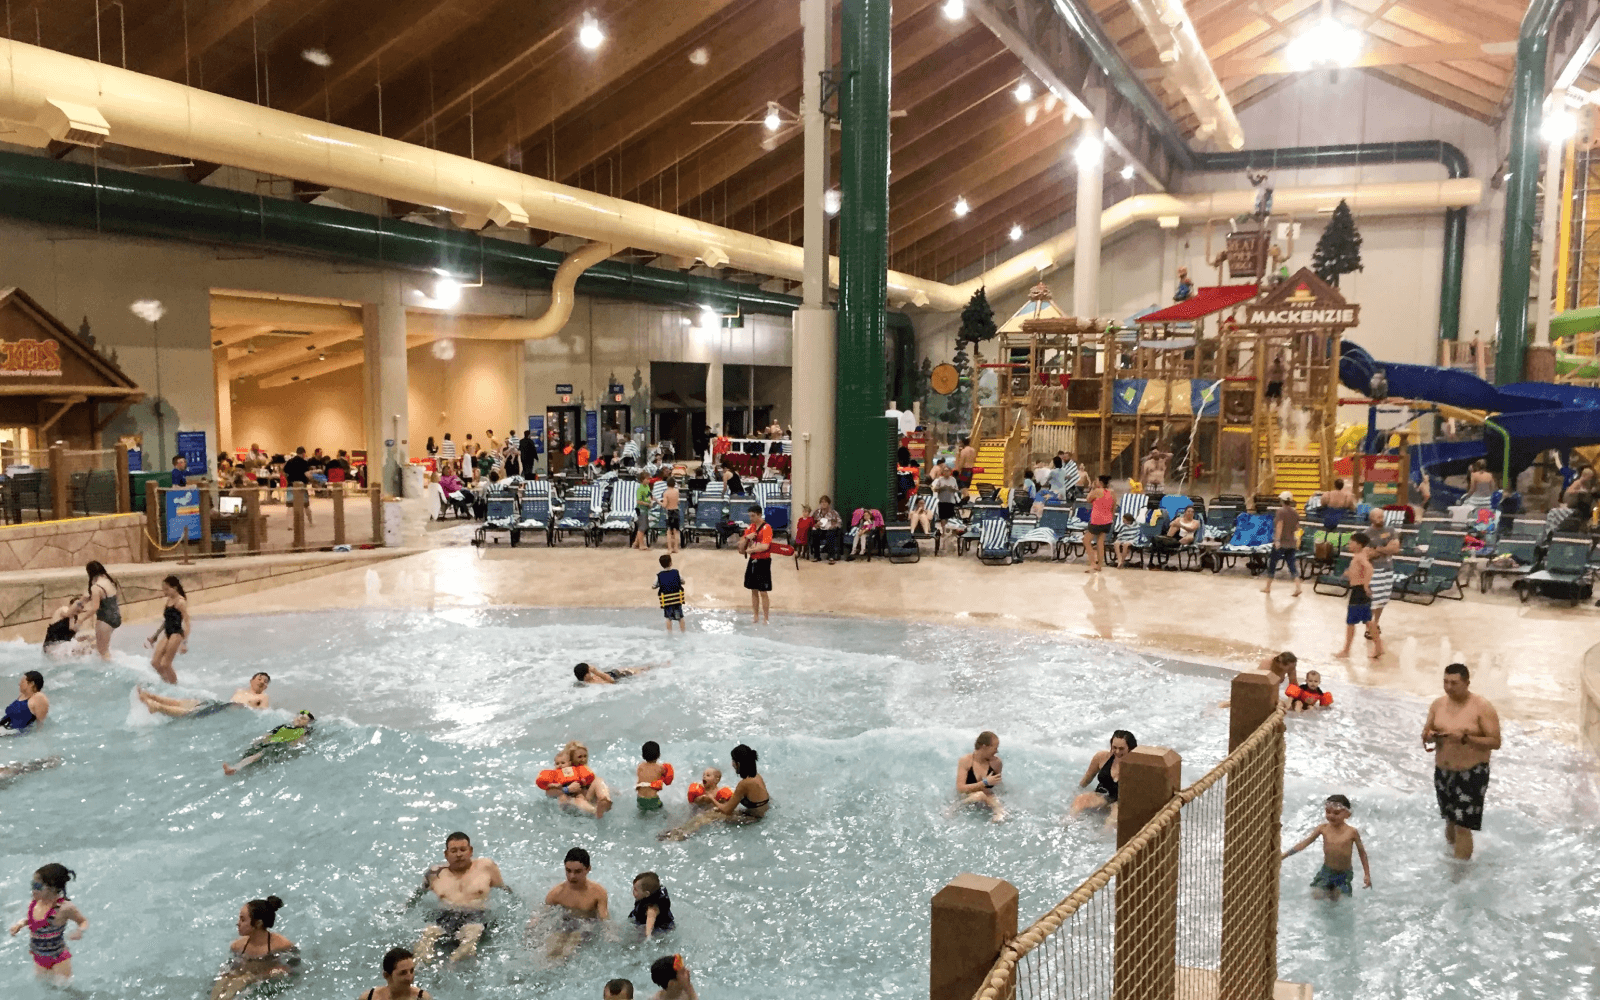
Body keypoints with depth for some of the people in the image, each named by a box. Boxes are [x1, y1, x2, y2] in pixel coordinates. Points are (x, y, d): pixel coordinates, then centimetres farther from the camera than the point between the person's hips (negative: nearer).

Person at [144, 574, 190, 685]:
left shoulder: (180, 602, -12)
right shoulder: (169, 601, 13)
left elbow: (186, 622, -16)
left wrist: (185, 642, -23)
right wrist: (154, 636, 24)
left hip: (176, 634, -8)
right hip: (167, 634, 8)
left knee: (165, 665, -6)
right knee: (155, 662, 4)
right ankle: (166, 683, 19)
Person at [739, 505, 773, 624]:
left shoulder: (766, 528, -12)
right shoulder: (750, 528, 8)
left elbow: (765, 546, -26)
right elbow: (741, 547, 8)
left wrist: (750, 550, -13)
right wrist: (746, 537, -11)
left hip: (763, 562, -6)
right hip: (752, 561, 6)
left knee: (763, 592, -2)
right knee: (754, 591, 12)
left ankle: (766, 619, 6)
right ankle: (755, 617, 23)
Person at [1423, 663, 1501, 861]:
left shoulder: (1482, 707, -13)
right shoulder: (1438, 704, 2)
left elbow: (1495, 742, -15)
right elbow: (1426, 731, 10)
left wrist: (1465, 738, -27)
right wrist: (1429, 736, -13)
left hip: (1471, 774, -5)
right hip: (1443, 772, 5)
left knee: (1463, 826, -6)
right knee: (1450, 821, 20)